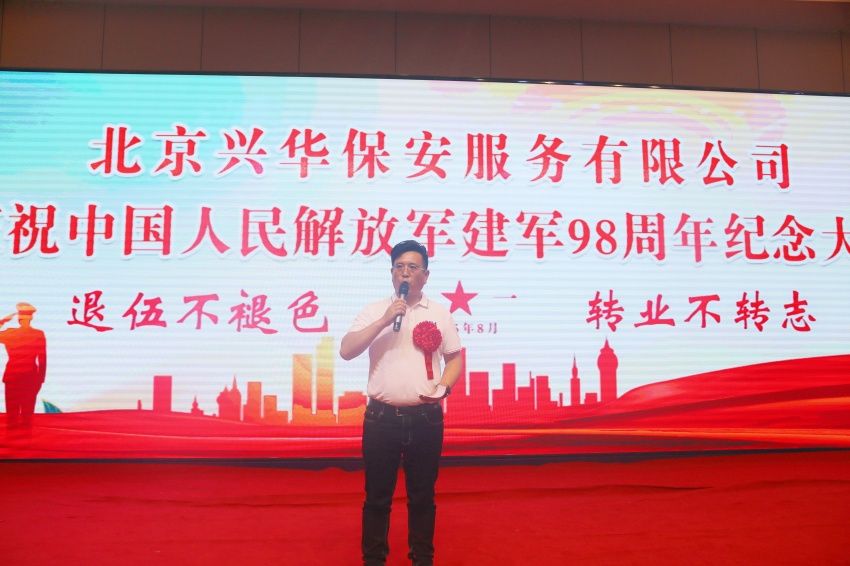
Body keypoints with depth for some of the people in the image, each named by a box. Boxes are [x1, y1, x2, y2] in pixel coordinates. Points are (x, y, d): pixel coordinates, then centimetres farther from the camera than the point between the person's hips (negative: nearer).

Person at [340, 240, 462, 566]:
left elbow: (454, 357, 10)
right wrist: (384, 321, -16)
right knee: (377, 496, 9)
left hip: (425, 419, 1)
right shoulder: (374, 312, 3)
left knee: (422, 495, 12)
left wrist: (443, 388, -9)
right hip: (381, 418, 0)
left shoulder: (440, 314, 5)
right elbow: (346, 351, -8)